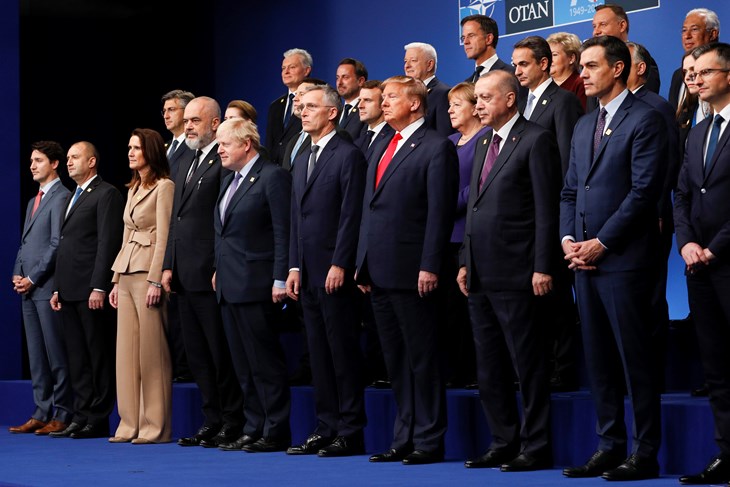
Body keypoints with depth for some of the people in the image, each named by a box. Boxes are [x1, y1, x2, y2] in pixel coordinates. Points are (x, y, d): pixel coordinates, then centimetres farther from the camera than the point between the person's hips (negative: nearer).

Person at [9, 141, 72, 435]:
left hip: (48, 287, -9)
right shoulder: (34, 201, 21)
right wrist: (17, 274, 7)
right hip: (28, 289, 9)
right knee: (36, 356, 9)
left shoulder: (61, 197, -8)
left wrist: (33, 278, -13)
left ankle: (62, 416, -3)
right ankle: (42, 413, 12)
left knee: (56, 354, -6)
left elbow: (57, 244, -14)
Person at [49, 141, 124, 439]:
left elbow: (108, 243, -14)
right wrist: (58, 288, 17)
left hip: (92, 292, -9)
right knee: (77, 358, 9)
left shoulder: (107, 194, -6)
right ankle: (81, 417, 12)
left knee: (99, 356, -4)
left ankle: (98, 420, -2)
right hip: (70, 291, 9)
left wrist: (99, 287, -19)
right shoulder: (71, 199, 22)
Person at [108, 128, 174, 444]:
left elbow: (163, 237, -13)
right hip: (127, 275, 9)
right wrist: (116, 280, 17)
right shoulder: (133, 189, 20)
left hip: (148, 275, -9)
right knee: (126, 351, 6)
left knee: (151, 353, -7)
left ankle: (155, 426, -3)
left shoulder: (164, 187, -7)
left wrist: (155, 281, -19)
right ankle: (130, 424, 9)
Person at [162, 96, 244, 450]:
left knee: (221, 353, -4)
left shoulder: (224, 162, -9)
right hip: (185, 276, 9)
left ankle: (232, 424, 2)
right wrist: (168, 266, 14)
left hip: (211, 274, -9)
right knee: (197, 354, 11)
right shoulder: (186, 165, 20)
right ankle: (212, 421, 16)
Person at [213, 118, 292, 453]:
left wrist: (280, 280, -18)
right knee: (243, 364, 11)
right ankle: (254, 428, 16)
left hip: (255, 285, -9)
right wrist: (219, 270, 16)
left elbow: (283, 232, -14)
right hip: (229, 285, 9)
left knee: (265, 362, -5)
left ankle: (276, 432, 0)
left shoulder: (272, 177, -9)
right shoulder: (229, 181, 18)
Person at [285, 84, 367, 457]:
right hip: (308, 273, 8)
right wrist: (294, 266, 11)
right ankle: (326, 428, 14)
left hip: (335, 272, -8)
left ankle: (350, 433, -1)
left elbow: (351, 215, -13)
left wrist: (339, 265, -17)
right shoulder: (302, 161, 19)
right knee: (318, 353, 9)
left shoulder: (348, 156, -6)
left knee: (343, 352, -5)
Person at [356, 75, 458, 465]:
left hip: (411, 272, -8)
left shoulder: (436, 148, -6)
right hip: (379, 272, 8)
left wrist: (430, 267, -18)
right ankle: (404, 438, 17)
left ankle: (429, 441, 2)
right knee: (396, 362, 11)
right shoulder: (381, 150, 20)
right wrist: (363, 264, 15)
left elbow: (439, 212, -13)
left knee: (423, 359, -3)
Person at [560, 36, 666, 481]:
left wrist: (601, 242, -14)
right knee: (598, 359, 9)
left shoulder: (645, 120, -7)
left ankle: (645, 454, 0)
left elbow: (644, 190, -14)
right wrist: (569, 238, 3)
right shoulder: (584, 126, 19)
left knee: (635, 358, -4)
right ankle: (610, 447, 15)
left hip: (624, 259, -8)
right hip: (586, 258, 8)